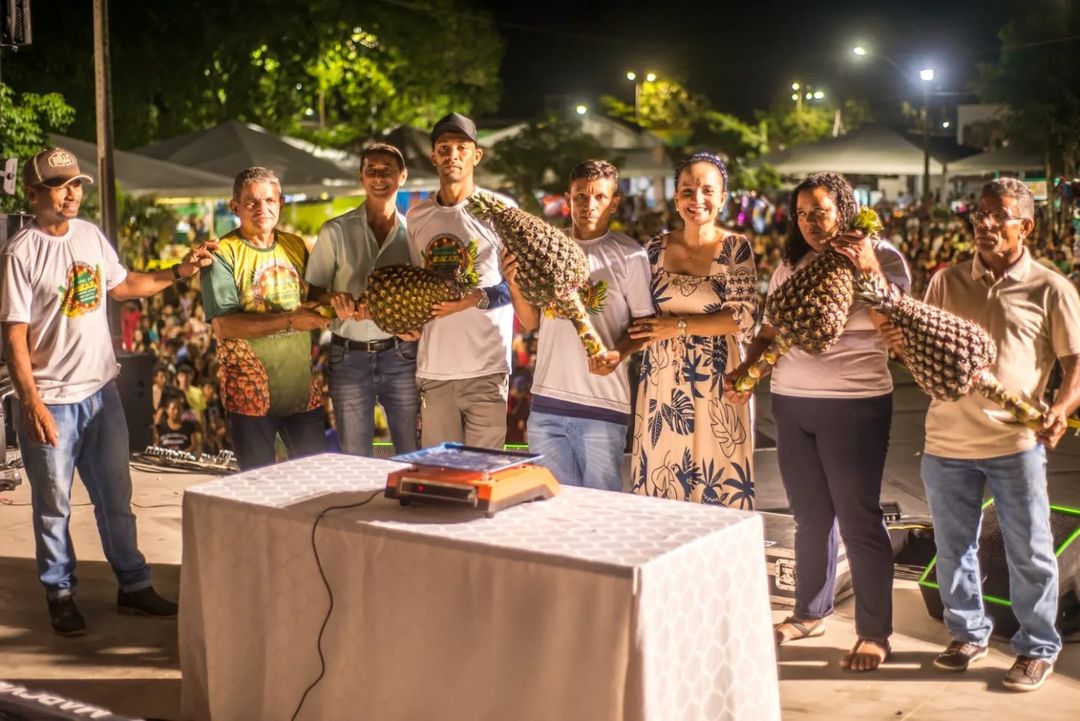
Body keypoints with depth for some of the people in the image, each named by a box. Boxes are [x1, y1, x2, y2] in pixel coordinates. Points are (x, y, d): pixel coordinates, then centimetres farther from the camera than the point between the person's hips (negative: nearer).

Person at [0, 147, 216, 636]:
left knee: (116, 497, 14)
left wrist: (179, 272, 10)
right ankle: (60, 595, 21)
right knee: (54, 504, 6)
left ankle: (133, 585, 25)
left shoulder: (91, 235, 4)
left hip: (101, 391, 6)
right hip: (51, 400, -6)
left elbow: (122, 286, 19)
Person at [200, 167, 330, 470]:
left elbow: (316, 298, 20)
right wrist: (289, 321, -22)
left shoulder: (296, 246, 9)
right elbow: (223, 326, -18)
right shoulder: (223, 254, -7)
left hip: (304, 390, 5)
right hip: (251, 395, -4)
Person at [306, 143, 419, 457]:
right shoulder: (335, 231, 1)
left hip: (401, 356, 1)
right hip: (349, 357, 0)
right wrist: (334, 299, -19)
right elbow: (312, 290, 3)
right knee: (355, 458, 7)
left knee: (413, 455, 4)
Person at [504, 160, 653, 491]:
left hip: (603, 403, -4)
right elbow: (532, 321, 13)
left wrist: (617, 354, -20)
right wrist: (514, 285, -6)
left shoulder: (628, 254, -2)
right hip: (546, 401, 4)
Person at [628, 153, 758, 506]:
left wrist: (679, 325, -14)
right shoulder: (655, 248, 6)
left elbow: (743, 316, -11)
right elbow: (639, 316, 12)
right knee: (659, 478, 6)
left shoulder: (735, 248, -2)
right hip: (662, 381, 3)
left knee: (719, 485, 0)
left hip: (716, 383, -3)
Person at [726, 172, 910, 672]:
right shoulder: (790, 265, 12)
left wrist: (869, 269, -23)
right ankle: (810, 612, 26)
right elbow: (771, 329, 16)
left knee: (858, 518, -2)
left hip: (854, 406, -5)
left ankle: (875, 632, 6)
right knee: (811, 516, 13)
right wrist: (745, 367, -1)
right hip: (790, 404, 5)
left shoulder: (881, 256, -2)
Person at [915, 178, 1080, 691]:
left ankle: (1038, 647, 22)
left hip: (1016, 442, -3)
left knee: (1029, 552, 6)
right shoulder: (947, 282, 7)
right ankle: (968, 634, 32)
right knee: (953, 547, 14)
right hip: (947, 440, 3)